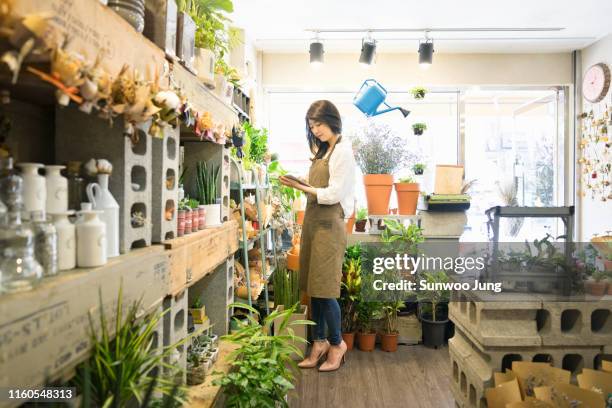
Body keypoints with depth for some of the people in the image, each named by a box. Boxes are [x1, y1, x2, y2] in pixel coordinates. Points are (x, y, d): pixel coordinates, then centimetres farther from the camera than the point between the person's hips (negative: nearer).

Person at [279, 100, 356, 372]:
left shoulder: (343, 150, -8)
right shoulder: (323, 150, 18)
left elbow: (333, 194, -13)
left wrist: (301, 187, -14)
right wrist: (300, 183, 2)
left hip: (328, 224, -8)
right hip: (313, 222, 8)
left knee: (324, 289, -2)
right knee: (313, 288, 10)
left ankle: (337, 343, 17)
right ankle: (319, 342, 22)